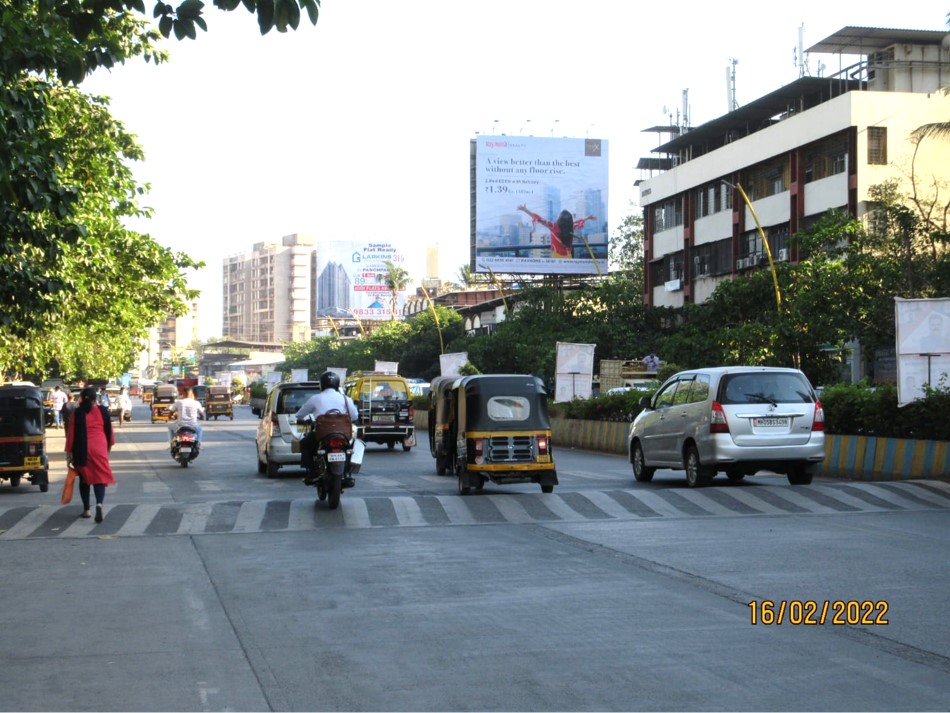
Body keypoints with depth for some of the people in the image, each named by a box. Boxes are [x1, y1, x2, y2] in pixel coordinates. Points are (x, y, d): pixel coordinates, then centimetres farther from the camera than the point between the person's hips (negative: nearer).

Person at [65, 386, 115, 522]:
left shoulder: (77, 413, -3)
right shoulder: (102, 411, 0)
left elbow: (71, 433, -2)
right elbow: (109, 430, 7)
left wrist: (69, 452, 3)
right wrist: (109, 445, 22)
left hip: (82, 449, 0)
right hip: (99, 448, 0)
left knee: (84, 478, 14)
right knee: (100, 477, 1)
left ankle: (86, 509, 16)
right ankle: (99, 503, -24)